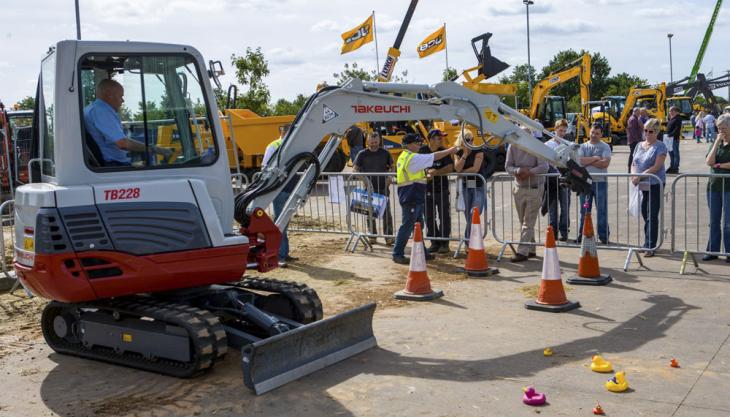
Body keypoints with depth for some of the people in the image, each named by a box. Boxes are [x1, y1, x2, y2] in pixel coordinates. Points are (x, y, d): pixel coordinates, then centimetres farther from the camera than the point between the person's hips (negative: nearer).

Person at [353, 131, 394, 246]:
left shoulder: (385, 153, 5)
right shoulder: (362, 154, 1)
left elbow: (392, 167, 14)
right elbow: (355, 168, 1)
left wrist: (389, 177, -4)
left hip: (383, 187, 0)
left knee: (386, 212, -4)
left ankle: (389, 237, -1)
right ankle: (372, 236, 18)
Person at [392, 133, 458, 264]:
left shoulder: (404, 157, 16)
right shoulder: (413, 158, -15)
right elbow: (434, 157, -15)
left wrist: (425, 175, 12)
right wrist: (450, 150, -5)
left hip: (415, 198, 10)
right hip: (411, 198, -10)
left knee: (418, 224, 16)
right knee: (407, 225, -7)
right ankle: (397, 254, -3)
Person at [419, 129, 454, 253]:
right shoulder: (422, 151, 2)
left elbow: (450, 168, -13)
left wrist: (434, 172, -22)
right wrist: (428, 171, -16)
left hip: (442, 189, -2)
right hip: (426, 190, 2)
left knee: (444, 217, -1)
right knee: (429, 218, 8)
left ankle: (444, 243, 8)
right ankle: (434, 243, 18)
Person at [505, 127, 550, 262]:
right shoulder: (512, 147, -2)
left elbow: (544, 166, -17)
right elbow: (508, 166, -2)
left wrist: (529, 172, -30)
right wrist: (518, 171, -22)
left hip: (535, 189, -5)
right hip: (519, 188, 5)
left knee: (528, 223, -8)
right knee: (523, 222, 11)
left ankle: (522, 252, -9)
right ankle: (531, 250, 22)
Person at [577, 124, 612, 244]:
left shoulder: (605, 147, 2)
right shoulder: (583, 147, 10)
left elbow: (605, 163, -13)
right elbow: (579, 160, -7)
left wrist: (587, 161, -10)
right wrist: (595, 158, -11)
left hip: (600, 181, -2)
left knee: (602, 210, 1)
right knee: (584, 210, 8)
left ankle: (603, 236, 7)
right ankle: (582, 234, 16)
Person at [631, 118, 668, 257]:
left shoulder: (660, 146, -5)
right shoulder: (640, 146, 15)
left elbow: (656, 167, -14)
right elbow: (633, 164, 16)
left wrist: (640, 176, -19)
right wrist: (633, 175, -5)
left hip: (654, 185, -6)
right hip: (641, 186, 6)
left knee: (652, 216, -4)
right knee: (645, 214, 10)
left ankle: (650, 247, -1)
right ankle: (647, 244, 19)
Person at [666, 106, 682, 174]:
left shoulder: (678, 118, -11)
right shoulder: (672, 118, 17)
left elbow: (677, 129, -19)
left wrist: (671, 134, -22)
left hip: (675, 138, -10)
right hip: (670, 138, 10)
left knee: (675, 153, -6)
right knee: (671, 152, 13)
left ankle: (675, 168, -4)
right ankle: (671, 167, 20)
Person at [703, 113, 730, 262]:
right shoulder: (717, 144, 12)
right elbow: (709, 162, -4)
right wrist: (717, 142, -5)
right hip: (714, 186, 5)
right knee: (714, 222, 9)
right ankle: (713, 251, 17)